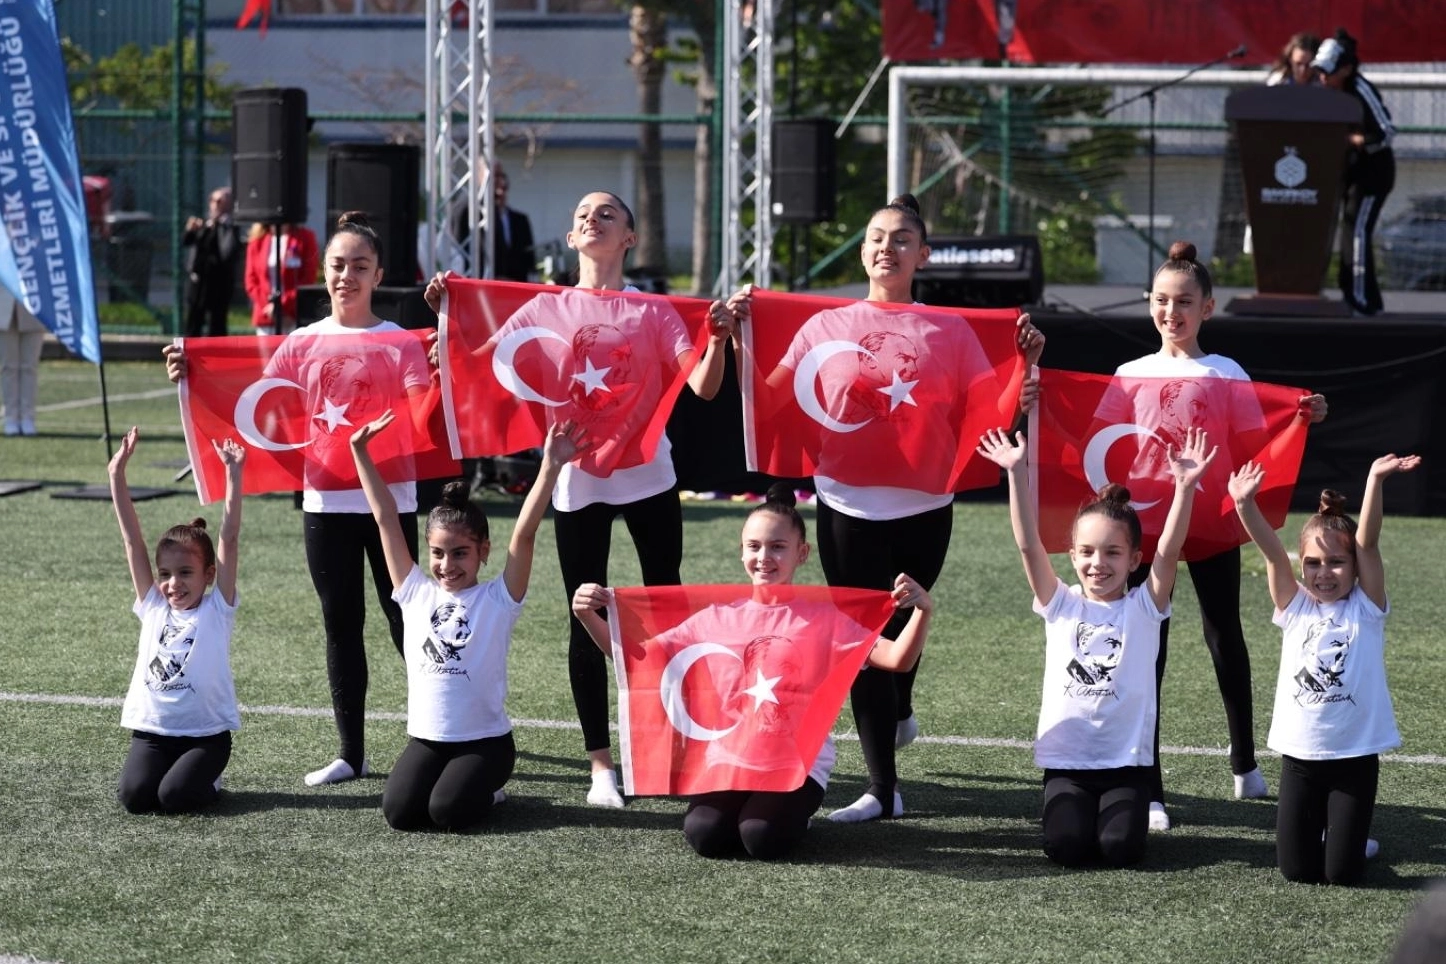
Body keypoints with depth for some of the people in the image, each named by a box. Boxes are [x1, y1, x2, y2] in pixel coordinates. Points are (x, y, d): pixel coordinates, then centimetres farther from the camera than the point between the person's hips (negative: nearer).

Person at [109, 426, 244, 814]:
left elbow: (228, 538, -9)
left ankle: (206, 778, 9)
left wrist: (233, 475, -15)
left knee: (175, 797, -24)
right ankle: (166, 769, 12)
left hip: (205, 733, -3)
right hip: (152, 730, 3)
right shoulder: (152, 607, 5)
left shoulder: (216, 610, -3)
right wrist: (117, 474, -3)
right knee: (135, 795, -21)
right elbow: (132, 538, 1)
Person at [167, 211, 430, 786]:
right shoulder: (302, 344, 6)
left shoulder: (400, 344, -2)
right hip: (324, 502, 3)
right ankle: (351, 754, 16)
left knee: (405, 622, 1)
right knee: (340, 626, 9)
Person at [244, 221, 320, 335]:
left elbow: (308, 280, -4)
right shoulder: (257, 240, 10)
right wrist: (267, 306, -8)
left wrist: (282, 307, -11)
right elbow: (251, 280, 8)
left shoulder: (305, 238, 0)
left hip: (295, 318, -3)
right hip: (266, 318, 3)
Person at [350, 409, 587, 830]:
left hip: (484, 740, -3)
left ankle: (486, 787, 10)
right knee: (400, 811, -20)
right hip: (426, 738, 3)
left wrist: (551, 467, -28)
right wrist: (360, 453, 2)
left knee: (449, 811, -25)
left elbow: (525, 533, -17)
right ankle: (448, 779, 14)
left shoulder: (497, 600, -5)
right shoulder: (415, 594, 3)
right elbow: (385, 518, 3)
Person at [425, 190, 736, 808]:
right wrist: (451, 315, -12)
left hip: (647, 475, -1)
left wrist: (720, 338, -23)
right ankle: (600, 764, 11)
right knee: (587, 619, 4)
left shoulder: (654, 312, 2)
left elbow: (703, 387, -7)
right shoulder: (550, 308, 6)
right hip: (578, 481, 1)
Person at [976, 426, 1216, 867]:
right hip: (1065, 759, 1)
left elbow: (1168, 551, -13)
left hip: (1126, 759, -1)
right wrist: (1017, 474, -18)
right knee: (1066, 846, -20)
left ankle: (1112, 814, 16)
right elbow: (1029, 544, -7)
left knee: (1121, 848, -19)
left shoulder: (1143, 608, 2)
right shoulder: (1061, 606, 3)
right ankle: (1079, 813, 16)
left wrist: (1185, 487, -28)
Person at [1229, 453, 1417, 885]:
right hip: (1300, 755, 2)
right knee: (1298, 869, 1)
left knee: (1341, 873, -3)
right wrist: (1245, 504, -28)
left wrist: (1375, 481, -29)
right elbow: (1272, 552, -11)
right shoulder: (1295, 608, 2)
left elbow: (1368, 544, -16)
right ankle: (1323, 834, 34)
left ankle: (1353, 840, 31)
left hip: (1355, 756, -2)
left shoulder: (1365, 608, -2)